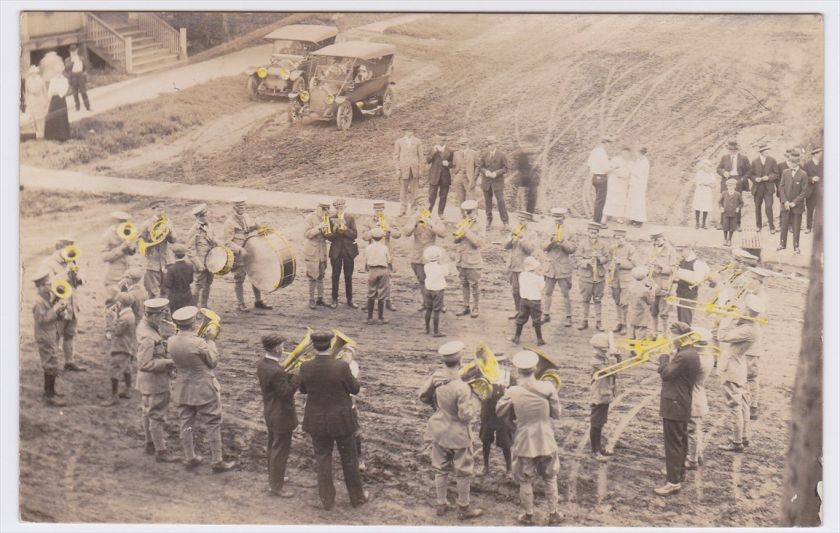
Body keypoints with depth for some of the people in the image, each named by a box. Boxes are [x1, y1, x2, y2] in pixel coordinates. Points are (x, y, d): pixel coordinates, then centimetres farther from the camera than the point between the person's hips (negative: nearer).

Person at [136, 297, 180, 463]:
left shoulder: (144, 325, 2)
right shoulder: (148, 337, -29)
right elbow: (145, 363, -29)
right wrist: (168, 362, -28)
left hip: (149, 381, 11)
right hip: (154, 381, -11)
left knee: (149, 412, 23)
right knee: (157, 416, -1)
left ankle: (150, 443, 38)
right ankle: (161, 452, 6)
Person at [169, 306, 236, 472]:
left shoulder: (172, 342, -9)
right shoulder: (199, 343, -26)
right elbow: (213, 361, -13)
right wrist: (210, 342, -2)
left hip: (183, 389, 5)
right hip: (205, 388, -5)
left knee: (186, 424, 16)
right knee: (213, 424, 6)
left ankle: (189, 458, 27)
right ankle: (217, 461, 11)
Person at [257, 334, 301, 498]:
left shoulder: (262, 363, -2)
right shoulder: (276, 371, -31)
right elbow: (286, 393, -26)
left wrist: (290, 374, -3)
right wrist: (298, 375, -21)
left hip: (270, 414, 10)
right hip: (281, 417, -9)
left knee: (273, 446, 25)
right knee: (280, 451, 4)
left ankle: (273, 477, 42)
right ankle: (275, 487, 13)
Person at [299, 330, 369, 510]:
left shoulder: (306, 368, -14)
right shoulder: (342, 366, -22)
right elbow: (355, 389, -7)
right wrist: (355, 373, 11)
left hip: (317, 421, 2)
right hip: (341, 420, -2)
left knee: (322, 459, 15)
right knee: (349, 458, 15)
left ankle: (327, 500, 22)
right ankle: (357, 496, 28)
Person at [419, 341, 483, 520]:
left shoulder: (435, 377, -11)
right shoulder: (461, 387, -29)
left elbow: (423, 396, 3)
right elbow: (466, 415, -25)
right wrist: (475, 400, -10)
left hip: (438, 431, 6)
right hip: (457, 434, -6)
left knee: (440, 469, 19)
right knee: (462, 471, 11)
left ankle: (441, 504, 31)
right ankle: (464, 508, 21)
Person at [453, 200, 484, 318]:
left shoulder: (478, 227, -9)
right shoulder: (462, 225, 9)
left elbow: (479, 242, -22)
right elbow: (455, 240, 8)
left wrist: (467, 231, -22)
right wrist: (457, 235, -15)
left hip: (473, 262, -6)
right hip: (461, 260, 6)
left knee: (474, 285, 1)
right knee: (464, 284, 12)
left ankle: (475, 308, 11)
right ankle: (466, 307, 21)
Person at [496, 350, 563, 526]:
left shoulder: (513, 392, -16)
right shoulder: (547, 388, -15)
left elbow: (500, 412, 0)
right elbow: (556, 414, -6)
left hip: (525, 443, -1)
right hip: (546, 442, 1)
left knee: (525, 481, 17)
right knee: (550, 479, 20)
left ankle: (528, 516, 28)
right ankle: (553, 515, 30)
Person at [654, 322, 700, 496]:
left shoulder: (684, 356, -24)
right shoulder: (689, 353, 10)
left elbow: (666, 374, -21)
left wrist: (664, 355, -13)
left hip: (674, 406, -11)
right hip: (682, 405, 11)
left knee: (673, 444, -6)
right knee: (680, 441, 22)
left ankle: (674, 482, -4)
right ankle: (679, 472, 35)